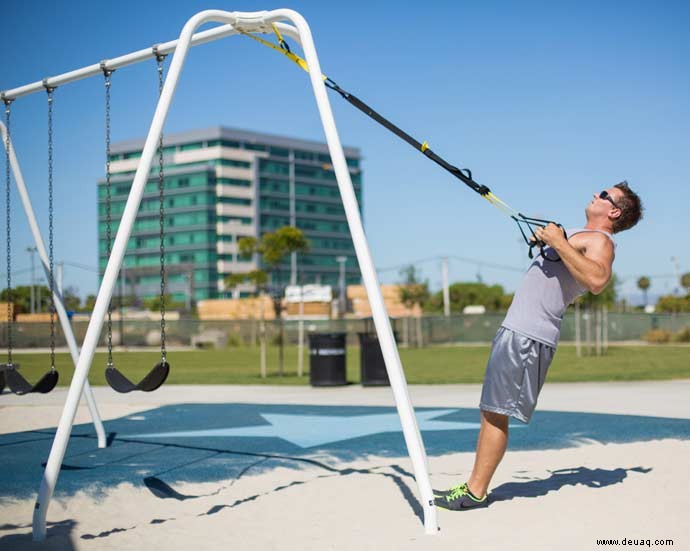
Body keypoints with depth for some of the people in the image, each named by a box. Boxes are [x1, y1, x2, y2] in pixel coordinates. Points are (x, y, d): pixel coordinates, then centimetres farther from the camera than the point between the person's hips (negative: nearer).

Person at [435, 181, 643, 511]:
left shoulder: (600, 242, -8)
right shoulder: (581, 237, 23)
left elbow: (597, 281, -30)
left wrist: (559, 243, -26)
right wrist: (545, 239, 37)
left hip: (528, 336, -10)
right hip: (518, 331, 10)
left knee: (495, 412, -10)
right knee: (491, 411, 10)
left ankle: (476, 493, -6)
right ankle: (474, 485, 13)